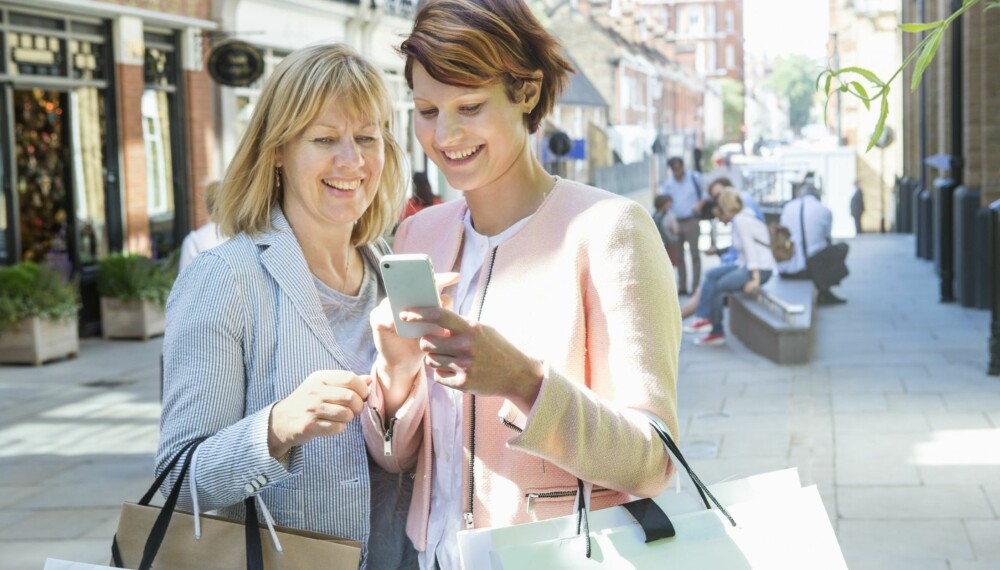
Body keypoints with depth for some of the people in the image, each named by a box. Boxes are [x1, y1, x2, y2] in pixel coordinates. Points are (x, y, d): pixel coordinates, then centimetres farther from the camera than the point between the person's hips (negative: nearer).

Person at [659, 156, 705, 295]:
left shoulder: (694, 177, -2)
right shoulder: (668, 182, 5)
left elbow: (705, 194, 7)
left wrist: (700, 204, -11)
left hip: (691, 221, -3)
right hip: (675, 222, 4)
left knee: (695, 254, -3)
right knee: (678, 256, 6)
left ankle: (695, 287, -2)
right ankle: (682, 287, 13)